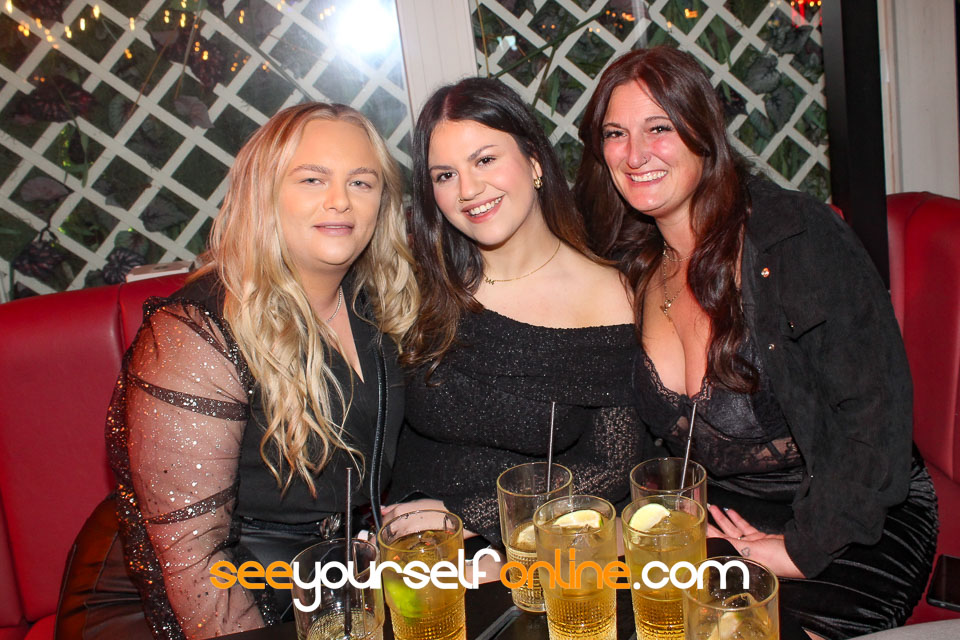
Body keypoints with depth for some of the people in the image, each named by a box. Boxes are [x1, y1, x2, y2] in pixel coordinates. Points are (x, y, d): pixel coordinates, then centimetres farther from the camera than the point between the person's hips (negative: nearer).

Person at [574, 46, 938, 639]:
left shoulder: (797, 234, -15)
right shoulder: (634, 268, 3)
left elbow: (875, 404, -17)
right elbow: (635, 431, 12)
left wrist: (804, 547, -18)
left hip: (852, 517, -4)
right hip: (719, 516, 4)